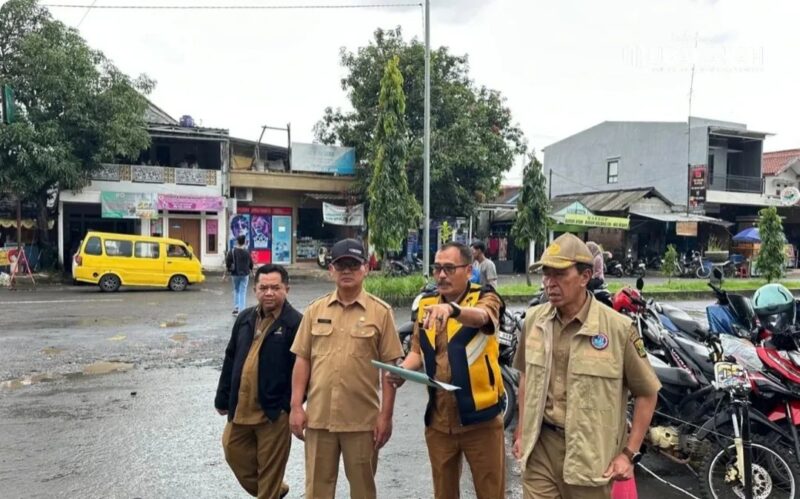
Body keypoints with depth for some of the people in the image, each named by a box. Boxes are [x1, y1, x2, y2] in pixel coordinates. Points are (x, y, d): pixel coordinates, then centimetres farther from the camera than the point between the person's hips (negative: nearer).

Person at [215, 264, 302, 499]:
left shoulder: (295, 323, -13)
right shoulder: (245, 318, 8)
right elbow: (230, 360, 13)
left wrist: (292, 407, -16)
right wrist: (223, 398, 13)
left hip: (273, 411, -7)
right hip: (240, 408, 7)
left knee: (270, 468, 8)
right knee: (234, 453, 18)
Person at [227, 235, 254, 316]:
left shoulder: (232, 251, -8)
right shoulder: (247, 252, -7)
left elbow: (228, 262, -11)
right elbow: (251, 263, -1)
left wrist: (229, 269, 8)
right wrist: (250, 270, 20)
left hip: (235, 274, 1)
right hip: (245, 274, -1)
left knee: (236, 290, 19)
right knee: (243, 292, 2)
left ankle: (236, 308, 17)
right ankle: (241, 310, -4)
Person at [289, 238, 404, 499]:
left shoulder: (380, 312, -4)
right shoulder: (315, 310, 4)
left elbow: (389, 367, -4)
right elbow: (302, 360, 6)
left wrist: (386, 415, -7)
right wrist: (296, 406, 0)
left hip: (362, 418, -2)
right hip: (318, 416, 2)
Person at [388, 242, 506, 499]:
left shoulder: (485, 298, -9)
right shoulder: (426, 303, 6)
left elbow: (480, 317, -33)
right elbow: (417, 350, 12)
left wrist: (452, 309, -54)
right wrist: (401, 370, -10)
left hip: (479, 417, -4)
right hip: (438, 420, 5)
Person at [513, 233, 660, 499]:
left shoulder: (618, 328, -14)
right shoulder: (534, 320, -1)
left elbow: (647, 392, -4)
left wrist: (629, 453, -6)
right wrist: (521, 433, 14)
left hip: (591, 454, -3)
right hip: (539, 448, 3)